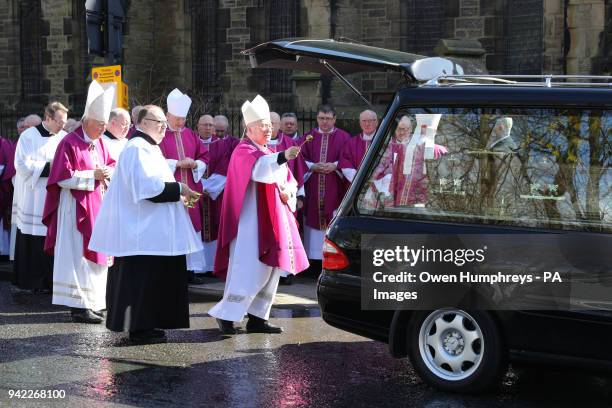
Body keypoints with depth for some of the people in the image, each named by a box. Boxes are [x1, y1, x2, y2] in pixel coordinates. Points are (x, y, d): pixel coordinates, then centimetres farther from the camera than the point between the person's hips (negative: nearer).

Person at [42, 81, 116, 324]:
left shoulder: (98, 142, 11)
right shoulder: (70, 143, -12)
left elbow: (110, 163, 22)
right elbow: (63, 176, -16)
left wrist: (109, 171, -1)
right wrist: (93, 175, -18)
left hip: (97, 205, 8)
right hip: (77, 206, -8)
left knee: (95, 251, 11)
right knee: (79, 253, -7)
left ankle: (94, 301, 18)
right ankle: (79, 306, -6)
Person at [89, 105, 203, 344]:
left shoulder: (147, 148, 18)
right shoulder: (138, 148, -15)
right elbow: (147, 185, -24)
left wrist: (178, 193, 11)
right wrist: (178, 189, -16)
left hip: (150, 227, 11)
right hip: (142, 228, -11)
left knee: (152, 277, 13)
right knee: (141, 276, -6)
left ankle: (144, 324, 19)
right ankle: (138, 328, 0)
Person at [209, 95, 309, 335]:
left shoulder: (269, 153, 19)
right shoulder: (244, 151, -7)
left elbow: (288, 181, 19)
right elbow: (260, 169, -29)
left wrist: (288, 191, -4)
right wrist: (283, 156, -44)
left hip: (272, 221, 9)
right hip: (251, 222, -9)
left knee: (269, 271, 7)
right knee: (248, 271, -12)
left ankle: (257, 318, 13)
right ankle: (226, 315, -4)